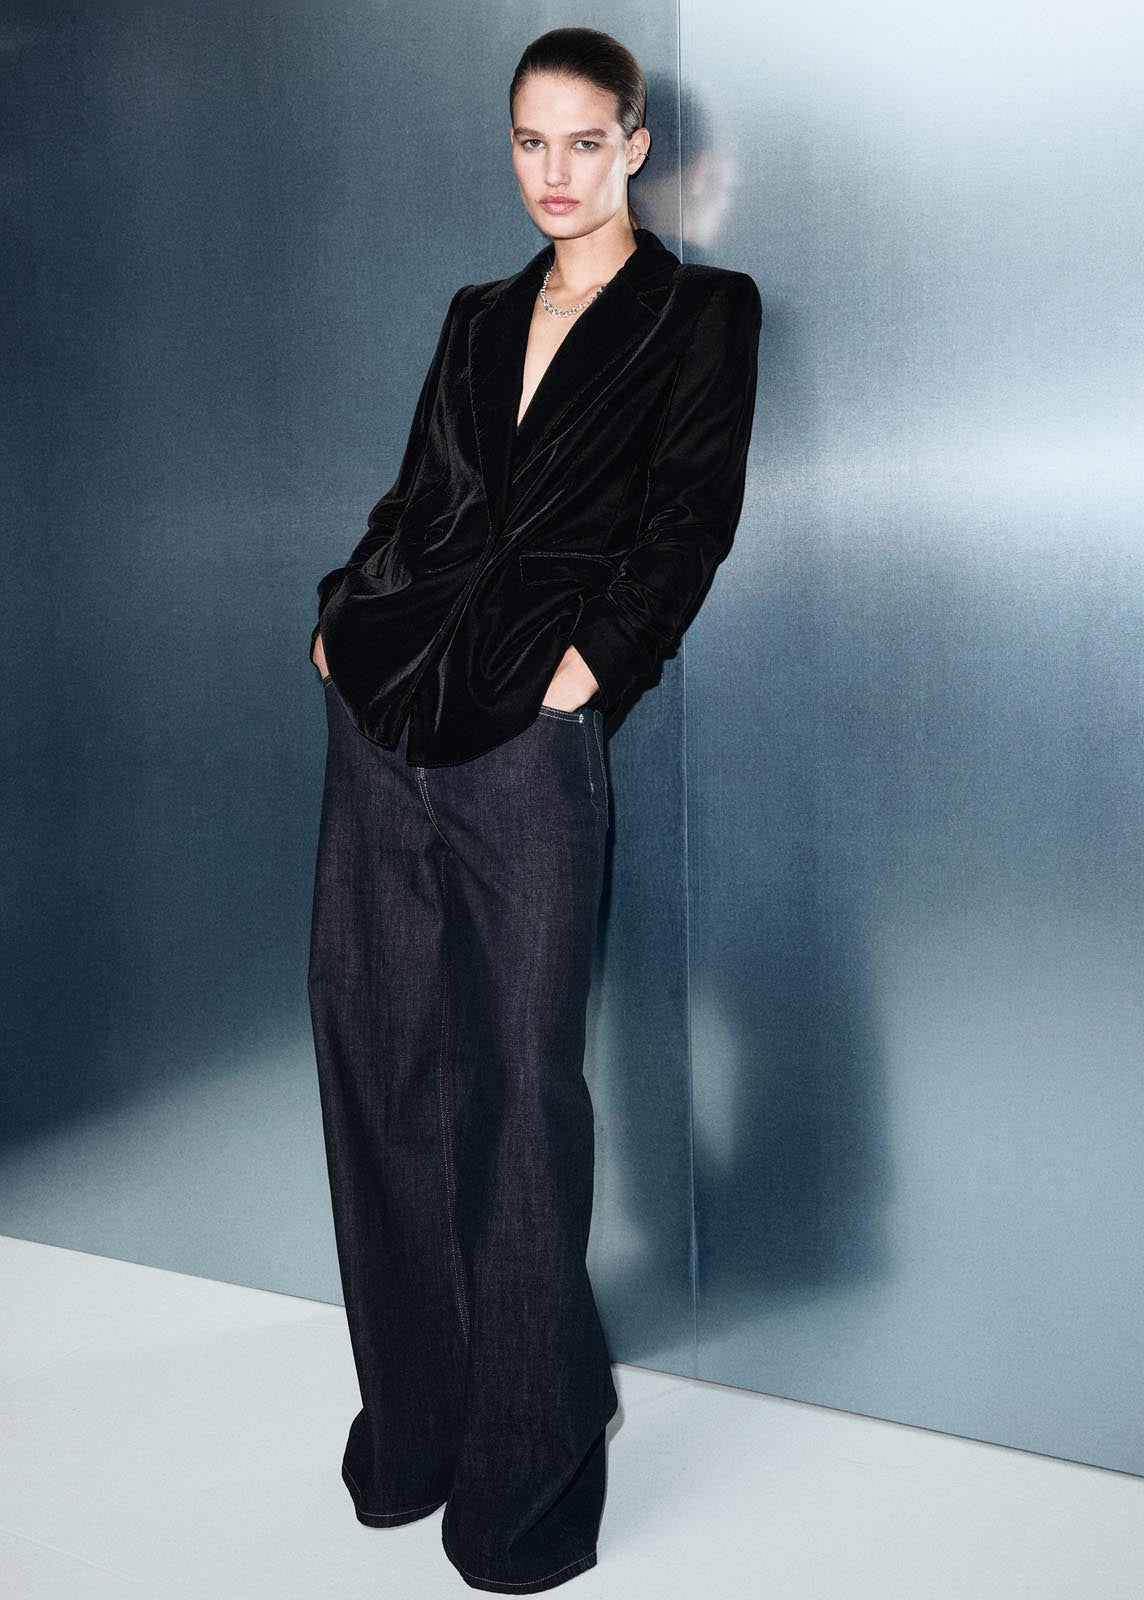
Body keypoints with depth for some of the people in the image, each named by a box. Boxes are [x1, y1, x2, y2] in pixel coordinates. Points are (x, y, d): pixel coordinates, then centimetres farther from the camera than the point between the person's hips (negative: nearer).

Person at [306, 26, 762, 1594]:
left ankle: (529, 1468, 13)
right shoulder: (481, 316, 22)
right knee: (380, 1062, 6)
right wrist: (349, 611, 4)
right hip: (385, 707, 6)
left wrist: (594, 657, -13)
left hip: (530, 730, -5)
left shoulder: (700, 311, 7)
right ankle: (414, 1420, 24)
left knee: (518, 1085, -4)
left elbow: (689, 521, -2)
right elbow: (417, 496, 20)